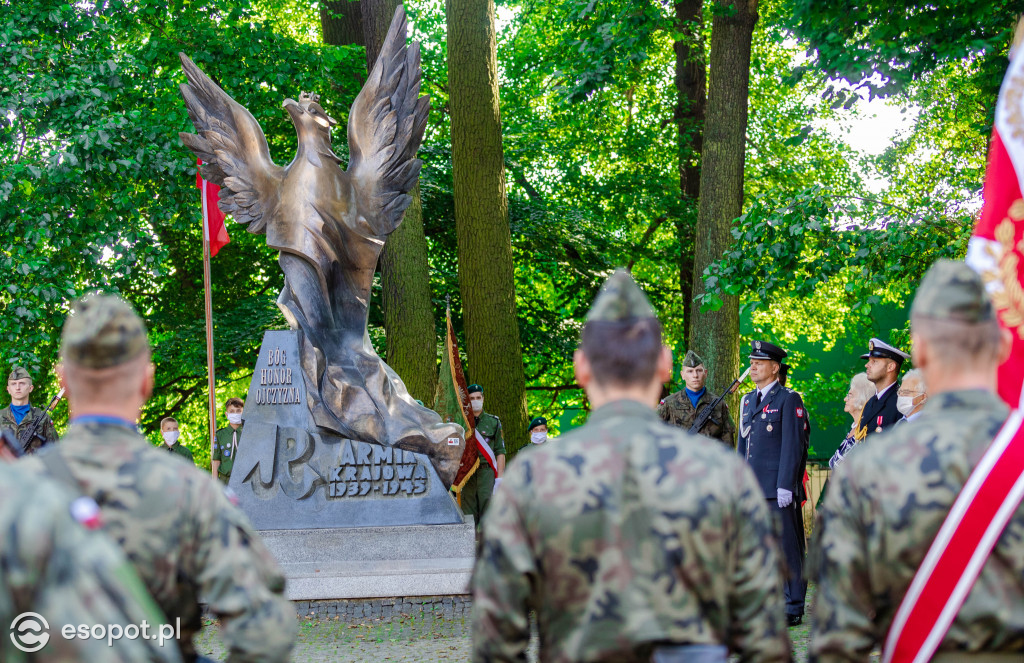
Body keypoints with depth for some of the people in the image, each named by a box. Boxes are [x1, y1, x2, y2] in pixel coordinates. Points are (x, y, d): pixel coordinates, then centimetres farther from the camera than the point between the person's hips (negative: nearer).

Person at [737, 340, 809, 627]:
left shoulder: (789, 400, -4)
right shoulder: (748, 401, 18)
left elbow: (792, 445, -10)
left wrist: (785, 486, -15)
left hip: (780, 490, -7)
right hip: (753, 490, 7)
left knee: (788, 548, -3)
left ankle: (793, 609, 1)